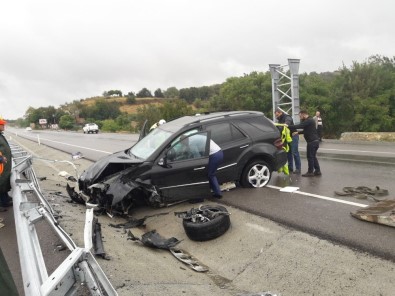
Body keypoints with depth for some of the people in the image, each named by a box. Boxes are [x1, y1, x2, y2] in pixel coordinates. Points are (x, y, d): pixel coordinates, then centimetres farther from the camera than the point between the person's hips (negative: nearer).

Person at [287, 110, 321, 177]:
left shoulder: (309, 121, -14)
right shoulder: (310, 120, 18)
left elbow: (299, 126, -25)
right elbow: (306, 130, 23)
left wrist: (288, 126, -23)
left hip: (312, 141, -10)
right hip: (315, 141, 10)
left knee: (310, 157, -4)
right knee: (313, 157, 15)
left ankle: (310, 172, 2)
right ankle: (317, 171, 19)